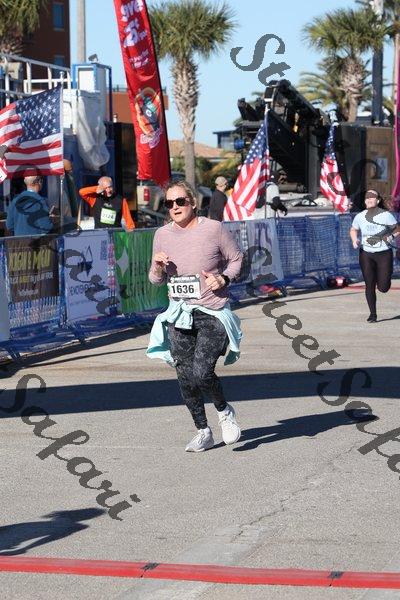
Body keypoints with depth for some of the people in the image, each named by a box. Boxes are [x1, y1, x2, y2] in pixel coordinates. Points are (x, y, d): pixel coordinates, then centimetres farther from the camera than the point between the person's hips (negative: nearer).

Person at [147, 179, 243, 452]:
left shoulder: (213, 229, -8)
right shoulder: (162, 235, 5)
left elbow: (237, 259, 5)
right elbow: (156, 280, 14)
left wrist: (223, 279, -14)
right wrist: (158, 266, -9)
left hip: (213, 314, -5)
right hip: (179, 316, 5)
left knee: (201, 372, -18)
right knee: (186, 379, 4)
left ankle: (225, 411, 12)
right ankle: (203, 432, 21)